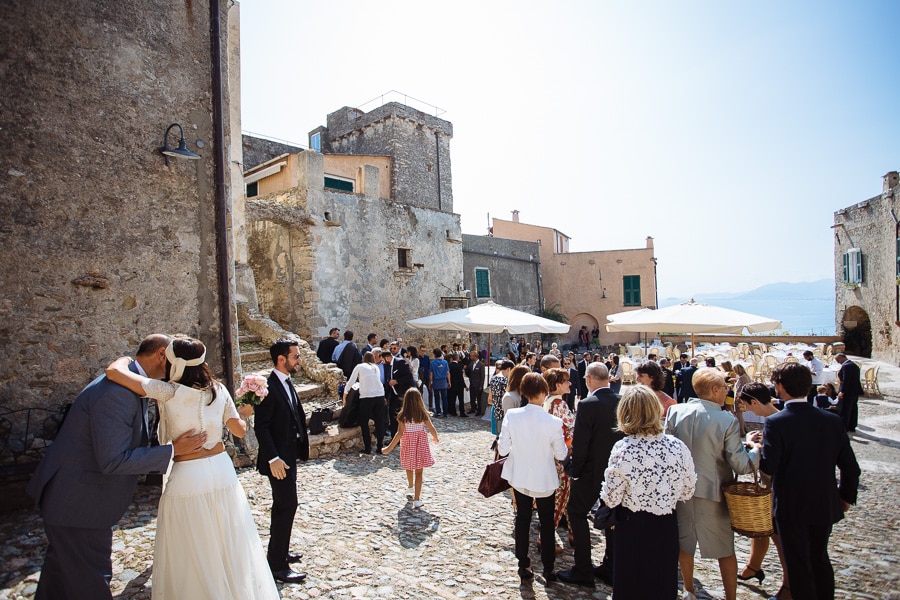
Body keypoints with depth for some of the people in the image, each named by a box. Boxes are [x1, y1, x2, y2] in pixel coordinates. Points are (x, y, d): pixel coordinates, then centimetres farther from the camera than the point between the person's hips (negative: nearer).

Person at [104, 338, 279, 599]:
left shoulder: (168, 392, -15)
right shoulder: (218, 390, -4)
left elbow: (113, 372, -17)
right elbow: (240, 430, 3)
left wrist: (125, 359, 5)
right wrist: (243, 413, 24)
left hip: (187, 477, -4)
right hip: (222, 472, 4)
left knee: (192, 556, 15)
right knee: (230, 547, 20)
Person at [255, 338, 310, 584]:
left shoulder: (287, 383, 8)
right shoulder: (268, 386, -21)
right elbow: (261, 426, -22)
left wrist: (301, 445, 10)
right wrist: (273, 458, -24)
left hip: (289, 455, 10)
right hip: (278, 459, -10)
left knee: (282, 506, 20)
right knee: (287, 505, -4)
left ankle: (279, 552, 36)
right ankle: (277, 565, 7)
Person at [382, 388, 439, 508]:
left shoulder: (403, 416, -16)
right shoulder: (423, 414, -10)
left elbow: (400, 433, -21)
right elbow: (432, 430, -6)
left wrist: (389, 448, -18)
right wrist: (435, 438, 15)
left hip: (408, 444, 0)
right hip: (421, 443, 0)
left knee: (409, 467, 26)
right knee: (419, 472, 7)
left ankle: (411, 487, 50)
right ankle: (417, 499, 1)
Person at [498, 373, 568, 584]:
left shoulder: (511, 416, -18)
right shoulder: (553, 422, -24)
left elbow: (503, 449, -11)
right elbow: (561, 454, -10)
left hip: (519, 477, 2)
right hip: (545, 479, -2)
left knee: (522, 519, 20)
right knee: (546, 522, 18)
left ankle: (523, 566, 31)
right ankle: (548, 569, 30)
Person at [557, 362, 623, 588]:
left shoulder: (587, 404, -21)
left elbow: (579, 443, -21)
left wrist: (574, 470, -8)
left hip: (592, 471, -6)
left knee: (577, 512, 10)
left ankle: (583, 572, 15)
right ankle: (610, 568, 31)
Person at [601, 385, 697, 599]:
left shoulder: (623, 449, -23)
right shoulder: (677, 447, -15)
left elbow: (611, 499, -16)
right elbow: (688, 492, -2)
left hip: (632, 528, -2)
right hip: (666, 526, 2)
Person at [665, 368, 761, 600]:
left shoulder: (675, 411, -9)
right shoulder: (727, 421, -18)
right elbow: (740, 465, -15)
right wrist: (755, 448, 1)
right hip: (712, 491, -3)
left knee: (684, 543, 20)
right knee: (725, 549, 16)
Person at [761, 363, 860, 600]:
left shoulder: (775, 423, -20)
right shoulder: (832, 420, -6)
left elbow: (769, 467, -25)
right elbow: (850, 467, -1)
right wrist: (846, 496, 14)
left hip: (791, 508, -5)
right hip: (825, 505, 5)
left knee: (798, 565, 11)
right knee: (820, 559, 24)